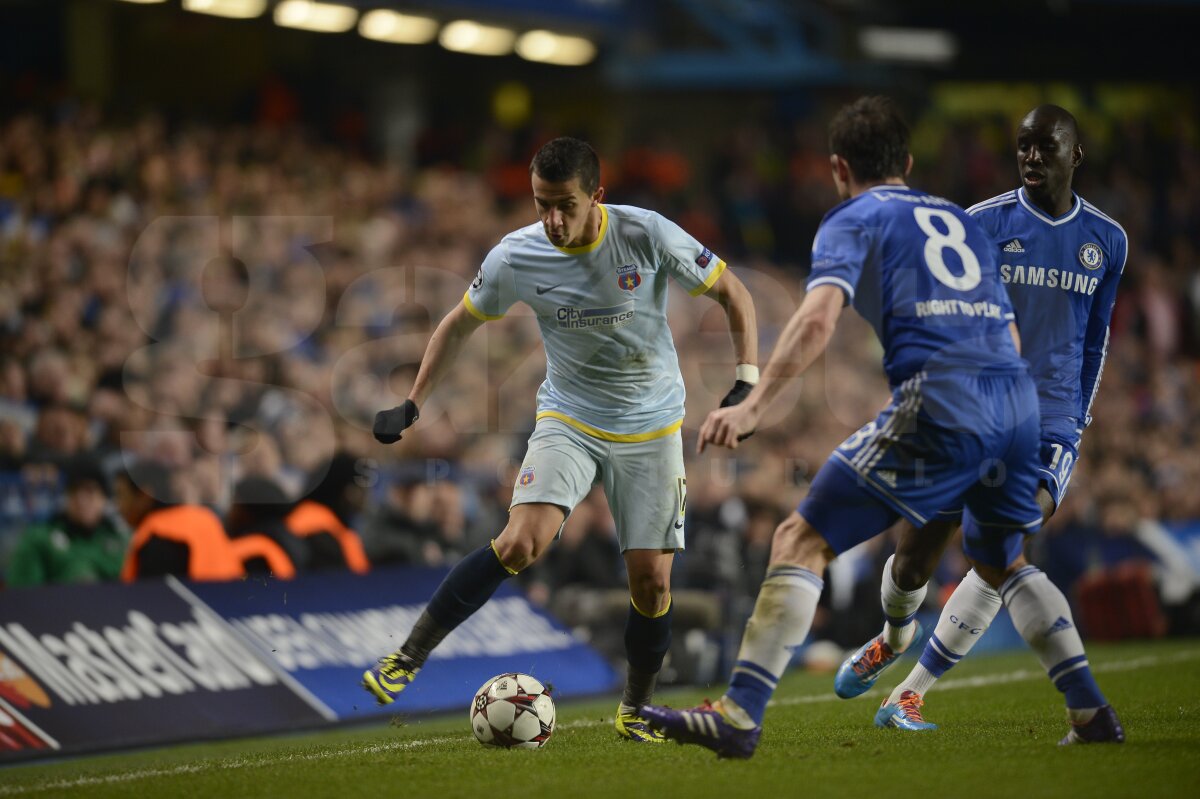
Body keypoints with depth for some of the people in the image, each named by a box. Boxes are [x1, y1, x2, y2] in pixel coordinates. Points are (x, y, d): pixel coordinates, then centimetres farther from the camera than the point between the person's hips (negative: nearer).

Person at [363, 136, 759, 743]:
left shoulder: (648, 236, -17)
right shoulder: (515, 257, -13)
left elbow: (732, 294, -5)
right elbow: (460, 323, 6)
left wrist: (746, 382, -16)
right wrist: (412, 403, 1)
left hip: (652, 425, 0)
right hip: (568, 419, 0)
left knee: (651, 579, -4)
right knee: (521, 543, -23)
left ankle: (634, 711, 20)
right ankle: (408, 658, -17)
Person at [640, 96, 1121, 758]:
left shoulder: (851, 221, 9)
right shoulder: (958, 220, 29)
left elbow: (818, 319, -9)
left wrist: (753, 406, -16)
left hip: (939, 404, -6)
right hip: (1018, 399, 6)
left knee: (801, 541, -2)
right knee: (1001, 563, 29)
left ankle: (739, 716, -12)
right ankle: (1089, 707, 22)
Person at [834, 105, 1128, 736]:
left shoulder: (1107, 242, 6)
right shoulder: (982, 225, -3)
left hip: (1051, 430, 1)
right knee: (913, 562, 5)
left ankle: (909, 696, -11)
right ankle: (893, 638, 42)